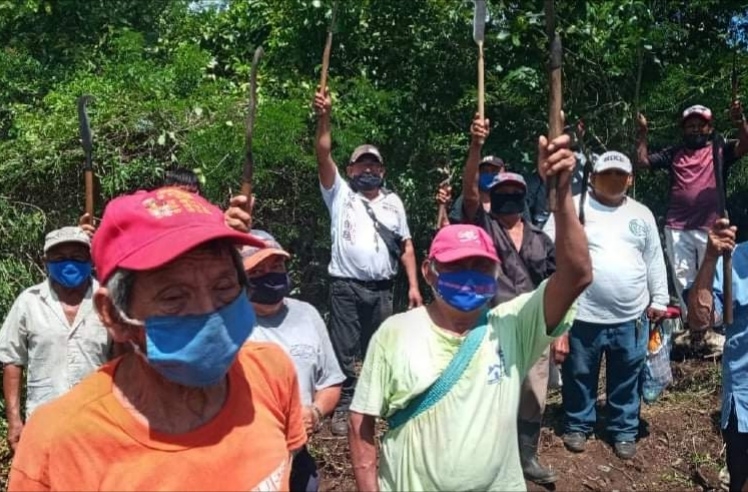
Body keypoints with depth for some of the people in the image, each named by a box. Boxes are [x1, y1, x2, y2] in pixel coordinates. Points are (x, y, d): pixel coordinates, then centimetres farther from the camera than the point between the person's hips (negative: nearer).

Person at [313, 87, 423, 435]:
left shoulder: (393, 202, 14)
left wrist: (413, 285, 5)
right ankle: (343, 407, 12)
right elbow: (323, 154, -11)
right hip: (345, 286, -3)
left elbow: (406, 246, 12)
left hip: (381, 289, 3)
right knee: (344, 350, 0)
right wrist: (324, 117, -24)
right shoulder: (340, 194, 4)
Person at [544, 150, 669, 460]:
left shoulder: (642, 214, 10)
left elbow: (654, 261, 15)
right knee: (579, 376, 11)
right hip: (583, 315, -3)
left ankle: (624, 431, 32)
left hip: (632, 317, 3)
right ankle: (577, 426, 31)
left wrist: (659, 300, 13)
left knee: (626, 380, 14)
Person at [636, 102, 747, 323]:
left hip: (710, 229, -2)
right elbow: (642, 161, 7)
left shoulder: (720, 150, 5)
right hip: (677, 228, 2)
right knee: (683, 278, 8)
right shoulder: (674, 153, 11)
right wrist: (643, 133, -2)